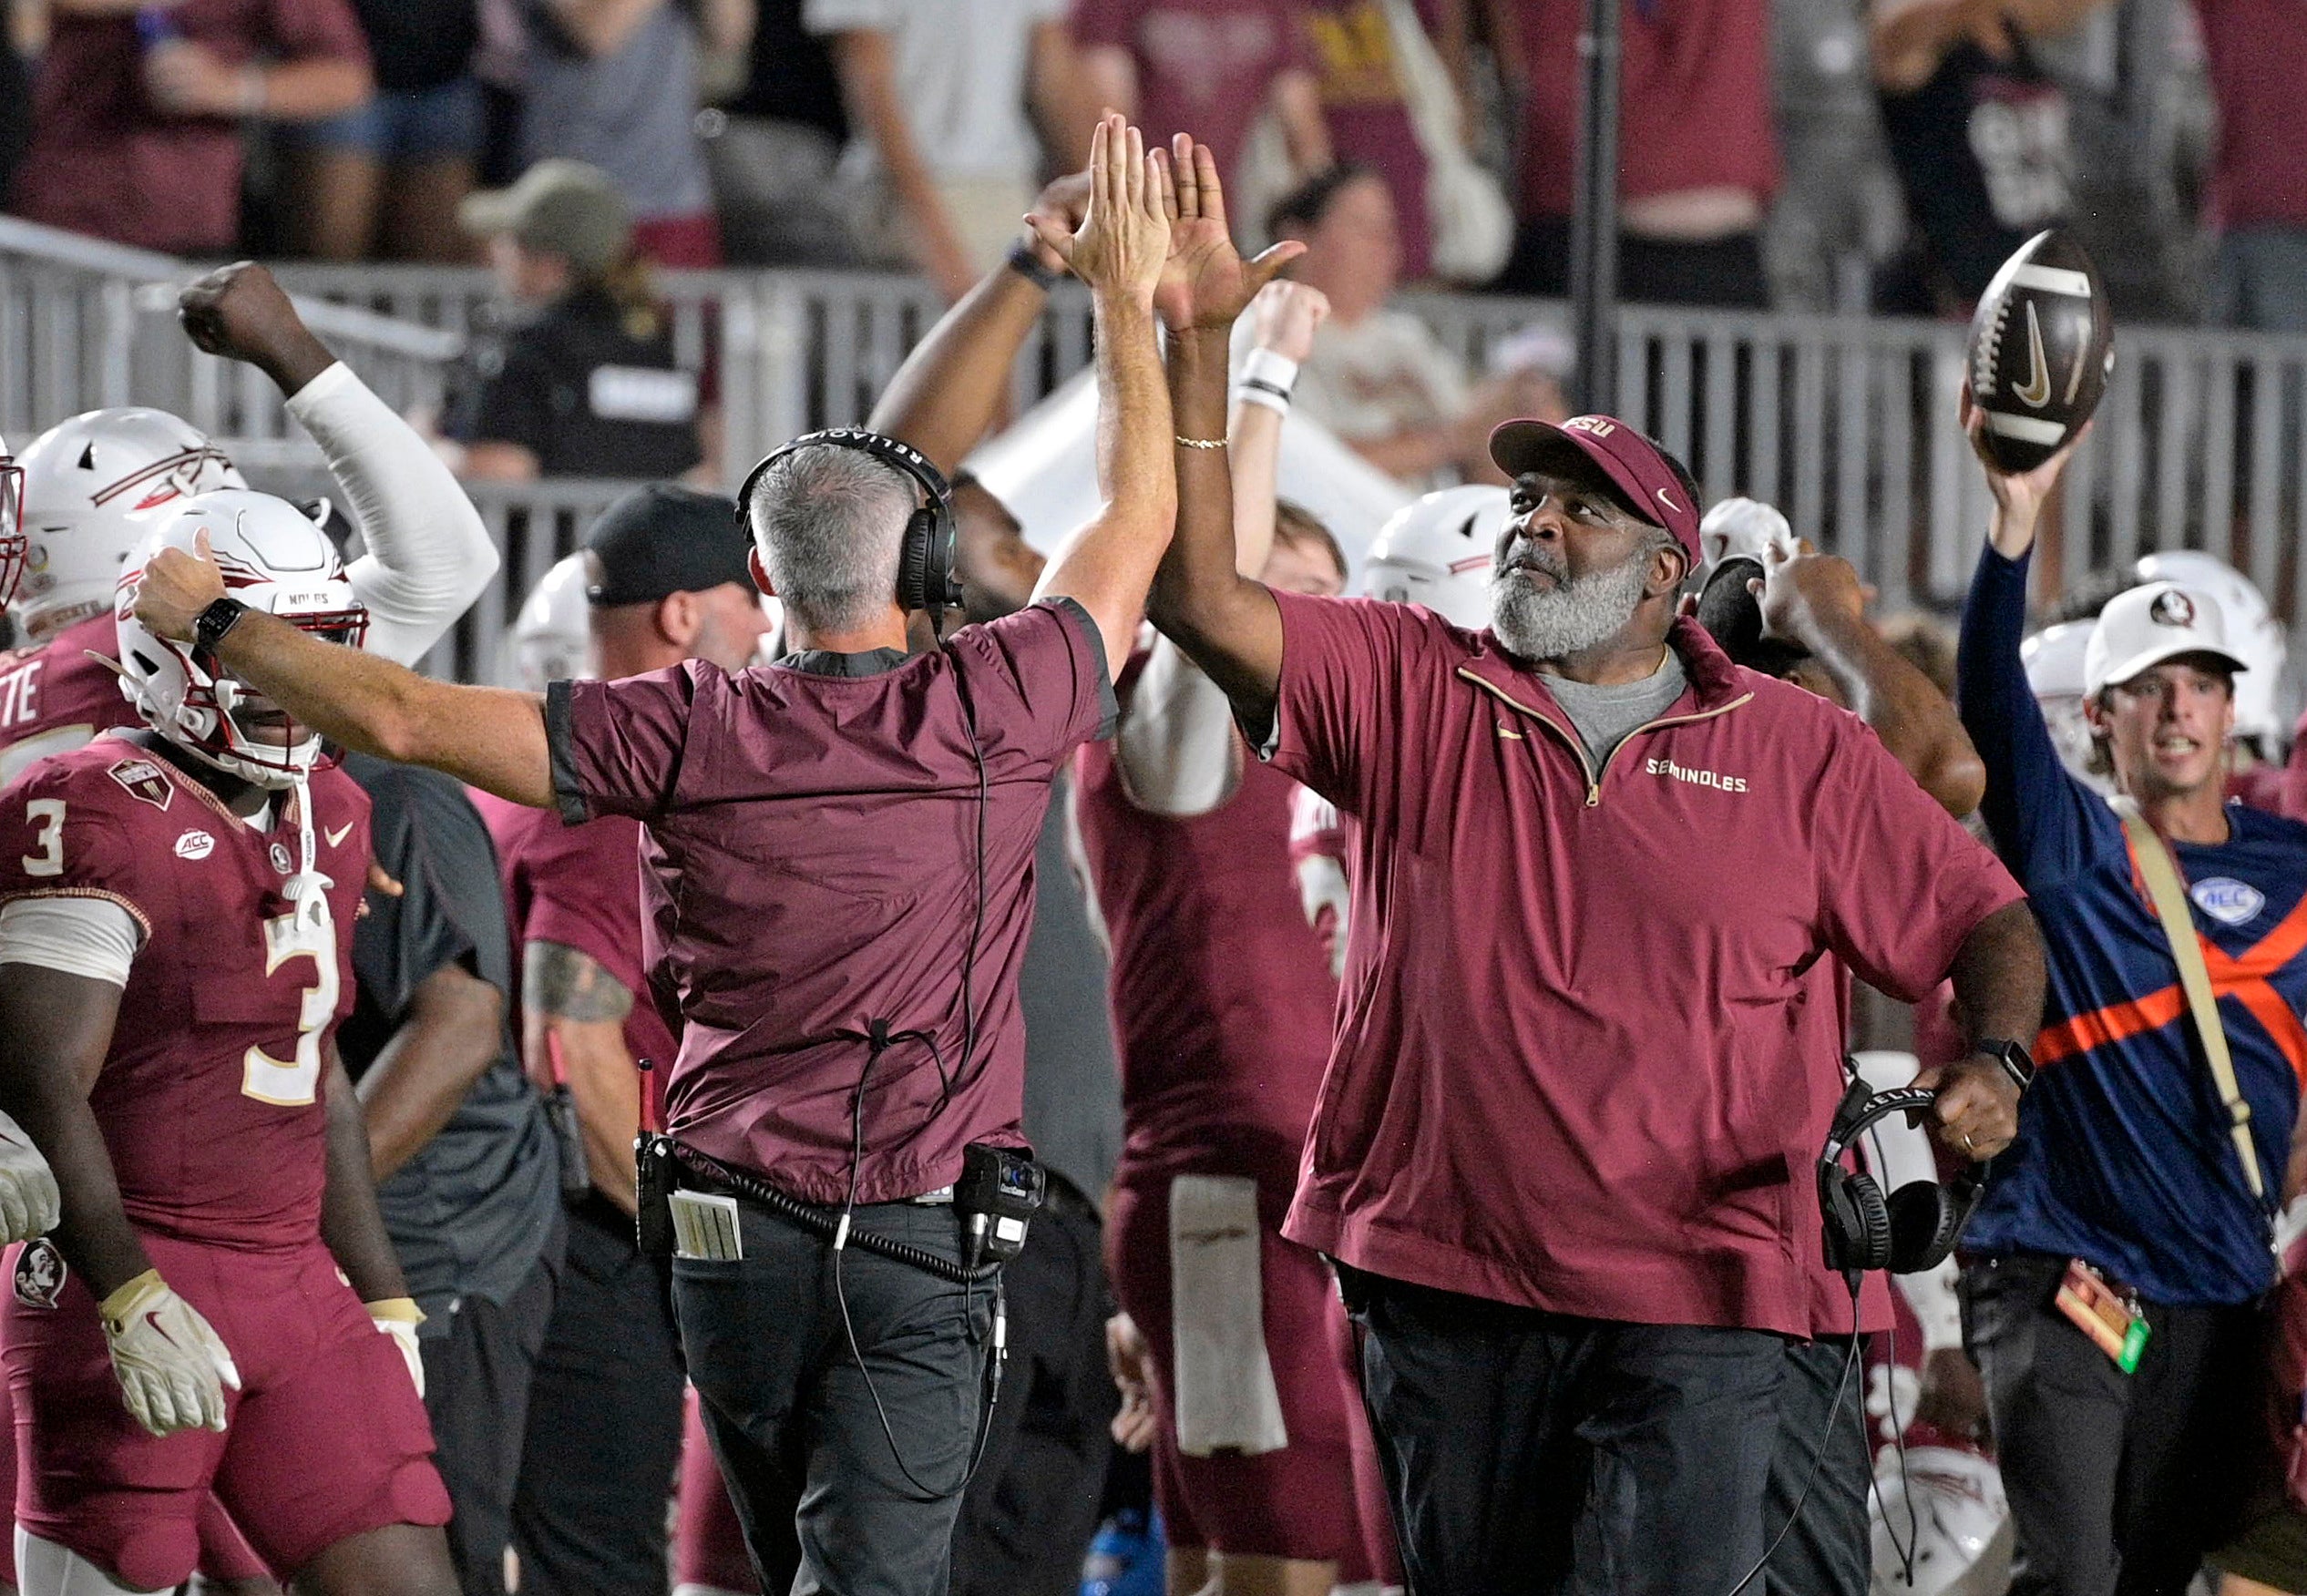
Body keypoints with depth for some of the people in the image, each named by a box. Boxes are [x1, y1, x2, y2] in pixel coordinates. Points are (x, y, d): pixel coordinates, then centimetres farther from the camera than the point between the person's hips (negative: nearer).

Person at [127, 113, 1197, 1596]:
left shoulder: (691, 735, -6)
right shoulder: (991, 716, -8)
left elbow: (407, 716, -7)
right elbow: (1138, 521, 8)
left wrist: (215, 619, 8)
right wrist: (1128, 298, 20)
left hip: (730, 1235, 3)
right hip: (919, 1247, -3)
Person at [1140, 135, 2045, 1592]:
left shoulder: (1801, 754, 7)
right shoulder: (1410, 691, 8)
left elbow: (1981, 921, 11)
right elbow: (1200, 592, -4)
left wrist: (1992, 1065, -10)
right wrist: (1201, 342, -12)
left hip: (1693, 1304, -2)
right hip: (1445, 1278, 2)